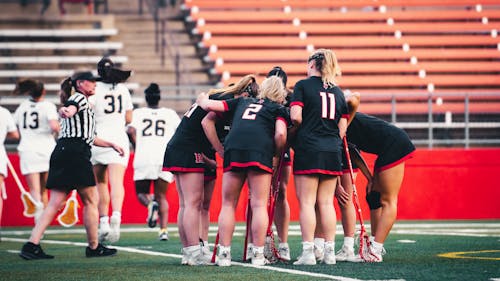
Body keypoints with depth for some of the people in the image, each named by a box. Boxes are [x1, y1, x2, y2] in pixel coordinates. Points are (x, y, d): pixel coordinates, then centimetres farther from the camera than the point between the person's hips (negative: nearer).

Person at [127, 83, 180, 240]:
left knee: (141, 192, 13)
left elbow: (131, 131, -7)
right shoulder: (170, 114, 13)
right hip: (165, 159, 1)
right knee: (161, 196, 12)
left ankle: (150, 204, -22)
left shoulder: (138, 113, 9)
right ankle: (163, 229, -5)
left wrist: (138, 148, 7)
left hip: (143, 158, -1)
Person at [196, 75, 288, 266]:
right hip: (261, 150, -3)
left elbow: (209, 105, 26)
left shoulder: (242, 102, 28)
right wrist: (277, 155, 16)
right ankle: (258, 254, -1)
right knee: (259, 205, 2)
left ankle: (224, 253, 6)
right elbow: (280, 134, 1)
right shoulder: (278, 109, 19)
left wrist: (203, 100, 47)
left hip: (233, 148, 3)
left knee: (228, 204, 9)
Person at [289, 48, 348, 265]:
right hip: (332, 151, 5)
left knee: (307, 202, -3)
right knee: (326, 202, 8)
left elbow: (295, 117, -11)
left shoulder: (303, 86, -1)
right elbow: (343, 127, 12)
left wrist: (298, 131, 9)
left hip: (308, 150, -5)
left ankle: (308, 252, -7)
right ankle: (329, 251, 7)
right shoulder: (337, 91, 14)